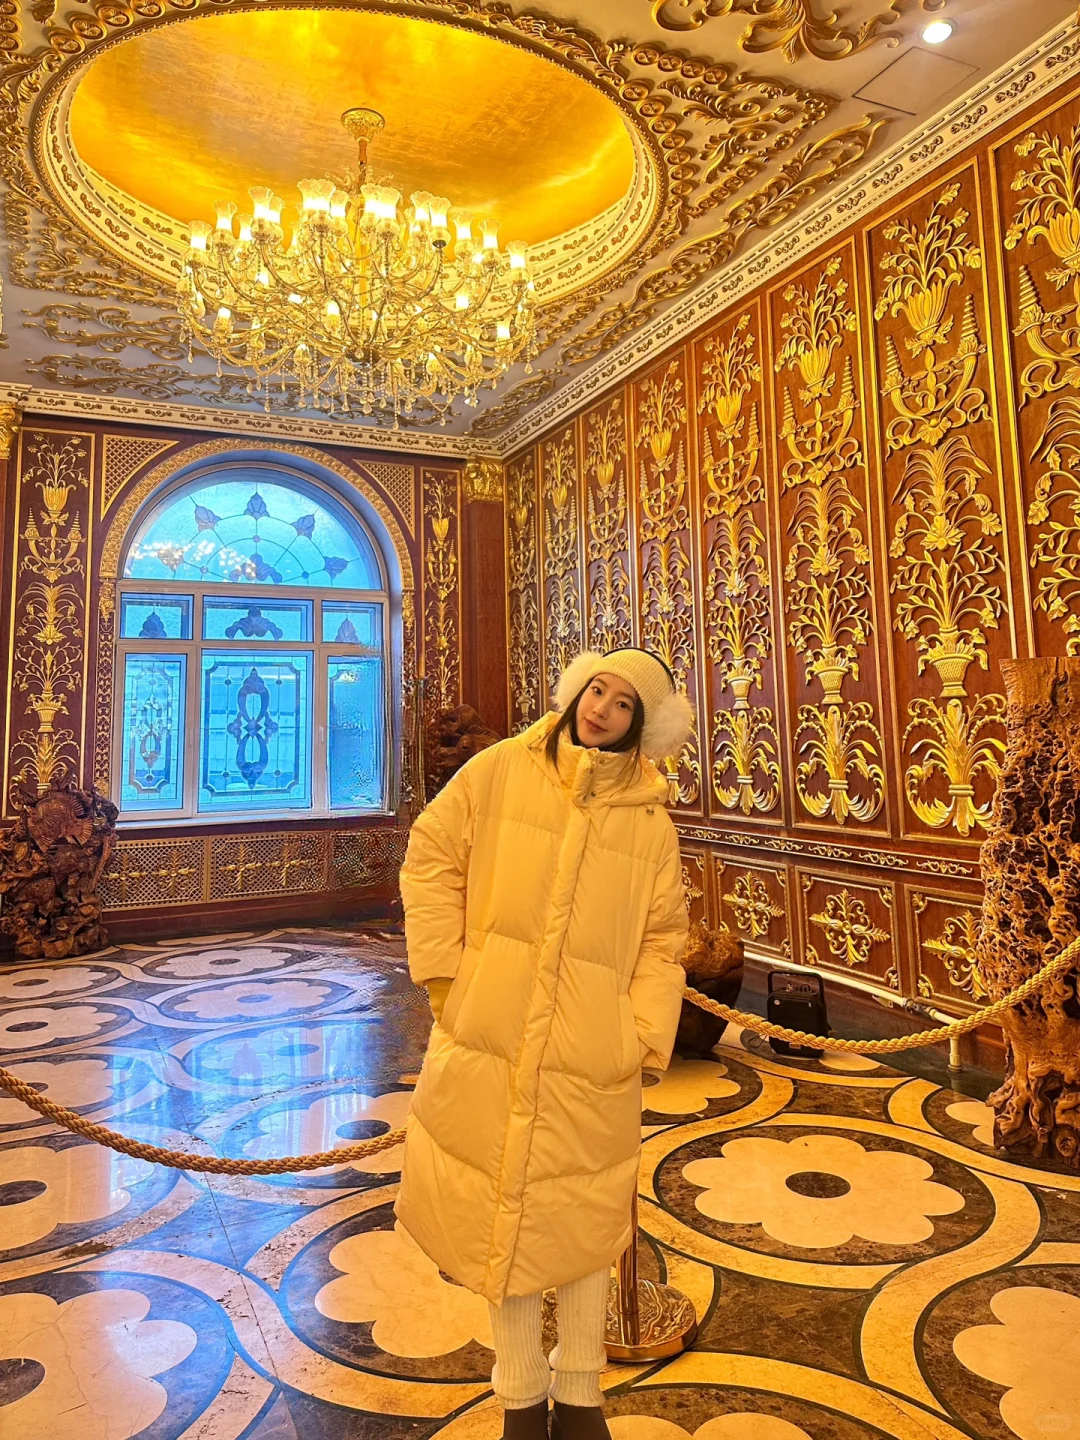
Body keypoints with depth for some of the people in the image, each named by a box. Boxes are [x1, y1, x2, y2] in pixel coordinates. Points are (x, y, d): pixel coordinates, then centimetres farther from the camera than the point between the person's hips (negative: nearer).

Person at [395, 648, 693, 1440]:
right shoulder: (501, 771, -2)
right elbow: (432, 860, 2)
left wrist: (644, 1038, -6)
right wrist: (443, 971, -3)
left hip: (591, 1054, 1)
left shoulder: (650, 821, 1)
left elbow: (662, 941, 4)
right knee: (501, 1208, 12)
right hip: (488, 1038, 0)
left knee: (583, 1218, 13)